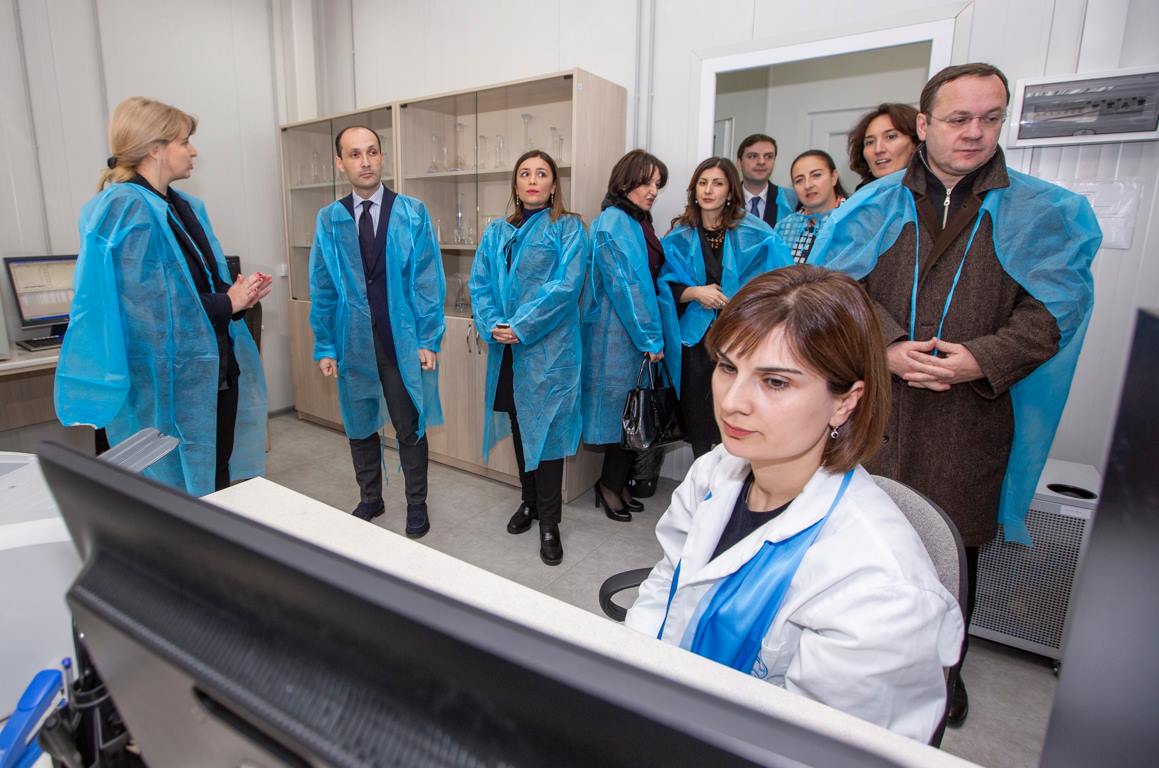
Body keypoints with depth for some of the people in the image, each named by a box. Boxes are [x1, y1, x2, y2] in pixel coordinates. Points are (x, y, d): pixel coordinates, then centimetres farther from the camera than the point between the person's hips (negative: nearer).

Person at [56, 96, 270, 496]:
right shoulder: (125, 211, -13)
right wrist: (227, 303, -13)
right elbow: (148, 308, -20)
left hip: (216, 374, 8)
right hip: (169, 385, -8)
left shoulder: (186, 207, 13)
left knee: (220, 482, 17)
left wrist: (239, 293, -2)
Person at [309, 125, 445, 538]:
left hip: (403, 340, -2)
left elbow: (428, 282, -5)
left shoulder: (413, 213, -4)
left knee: (410, 427, 9)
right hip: (352, 341, 3)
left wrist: (428, 340, -9)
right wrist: (325, 346, 1)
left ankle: (417, 503, 27)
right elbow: (322, 289, 4)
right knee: (360, 426, 15)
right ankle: (370, 499, 35)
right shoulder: (328, 219, 2)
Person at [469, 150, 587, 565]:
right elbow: (479, 284, 7)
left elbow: (566, 286, -13)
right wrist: (492, 325, -11)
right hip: (506, 349, 5)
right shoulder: (496, 232, 13)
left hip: (548, 348, -5)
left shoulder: (568, 228, -1)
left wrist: (521, 327, -17)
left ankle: (549, 522, 12)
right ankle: (529, 501, 33)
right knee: (519, 426, 14)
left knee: (546, 429, -1)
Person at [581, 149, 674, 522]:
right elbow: (626, 284, -17)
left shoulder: (638, 223, 16)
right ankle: (611, 484, 17)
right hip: (618, 335, -8)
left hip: (637, 335, 8)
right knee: (625, 408, 0)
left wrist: (655, 336, 10)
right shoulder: (613, 222, -11)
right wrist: (650, 338, -14)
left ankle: (616, 483, 24)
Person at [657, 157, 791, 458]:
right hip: (694, 339, 2)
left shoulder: (755, 233, 1)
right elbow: (665, 286, 5)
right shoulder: (680, 236, 8)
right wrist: (694, 292, -12)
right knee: (697, 421, 6)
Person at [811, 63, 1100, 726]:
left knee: (956, 547, 12)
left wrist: (983, 359, -18)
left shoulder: (1044, 212, 6)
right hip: (877, 406, 1)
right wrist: (889, 347, -16)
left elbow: (1051, 311, -1)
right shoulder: (874, 206, 7)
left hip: (971, 417, 0)